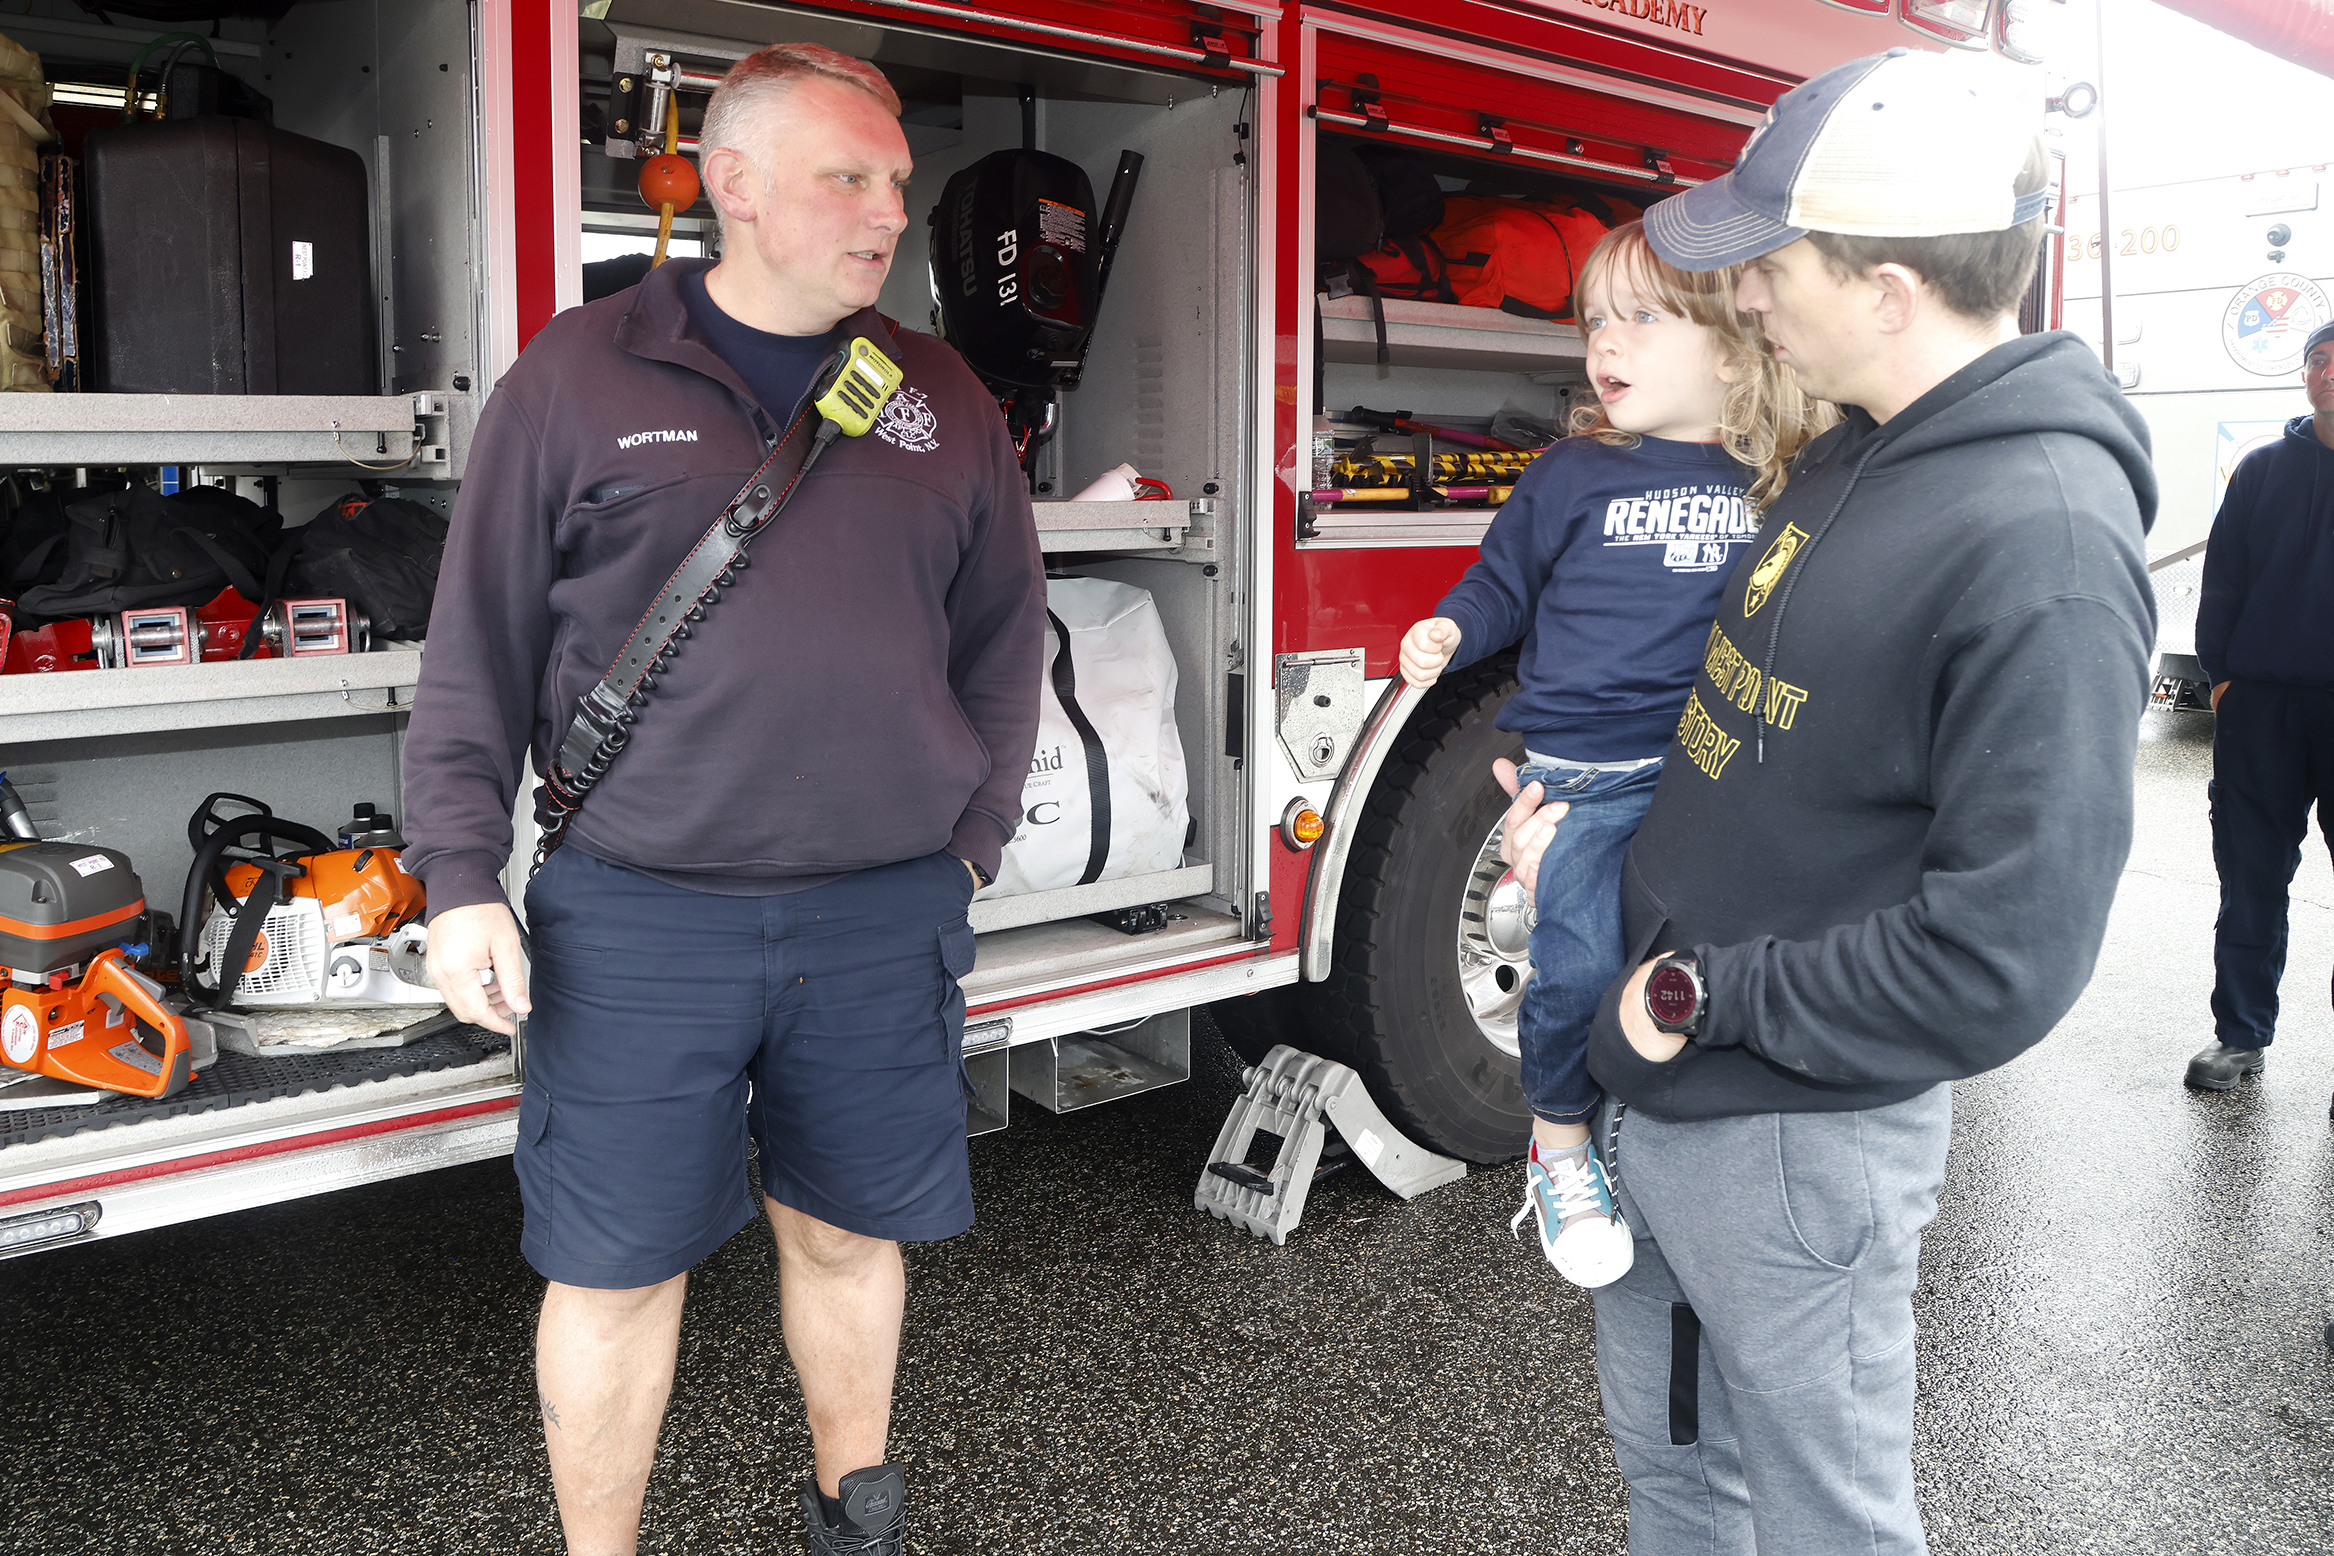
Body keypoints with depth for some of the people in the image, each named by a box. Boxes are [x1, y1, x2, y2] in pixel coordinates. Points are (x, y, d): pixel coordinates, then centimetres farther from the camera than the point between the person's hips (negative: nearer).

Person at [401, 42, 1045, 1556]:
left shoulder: (945, 399, 8)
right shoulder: (582, 375, 0)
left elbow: (1003, 636, 13)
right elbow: (481, 644, 0)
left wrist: (970, 840, 8)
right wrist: (464, 879, -4)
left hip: (884, 921, 3)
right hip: (637, 921, -2)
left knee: (849, 1232, 16)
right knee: (616, 1262, 7)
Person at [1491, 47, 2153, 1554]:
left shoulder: (2043, 545, -25)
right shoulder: (1863, 451, 4)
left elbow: (2004, 955, -27)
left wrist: (1706, 1000, -20)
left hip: (1797, 1141, -8)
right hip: (1655, 1087, 8)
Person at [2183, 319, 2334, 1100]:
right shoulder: (2264, 470, 9)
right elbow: (2223, 575, 9)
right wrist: (2219, 671, 0)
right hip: (2262, 703, 2)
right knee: (2250, 880, 7)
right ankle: (2241, 1034, 17)